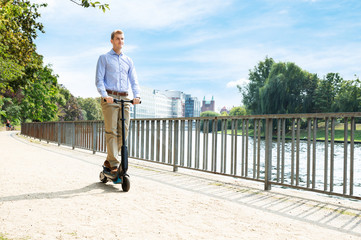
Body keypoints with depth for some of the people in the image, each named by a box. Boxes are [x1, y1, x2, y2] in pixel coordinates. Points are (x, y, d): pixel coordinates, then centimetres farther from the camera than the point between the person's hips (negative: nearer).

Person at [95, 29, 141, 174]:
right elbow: (99, 79, 0)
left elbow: (134, 80, 11)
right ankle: (114, 164, -6)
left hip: (125, 99, 4)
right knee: (111, 131, -9)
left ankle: (108, 161, 15)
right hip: (109, 98, -4)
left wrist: (137, 95, -8)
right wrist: (105, 95, -18)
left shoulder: (128, 61, 20)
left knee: (123, 132, 1)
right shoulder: (104, 58, 9)